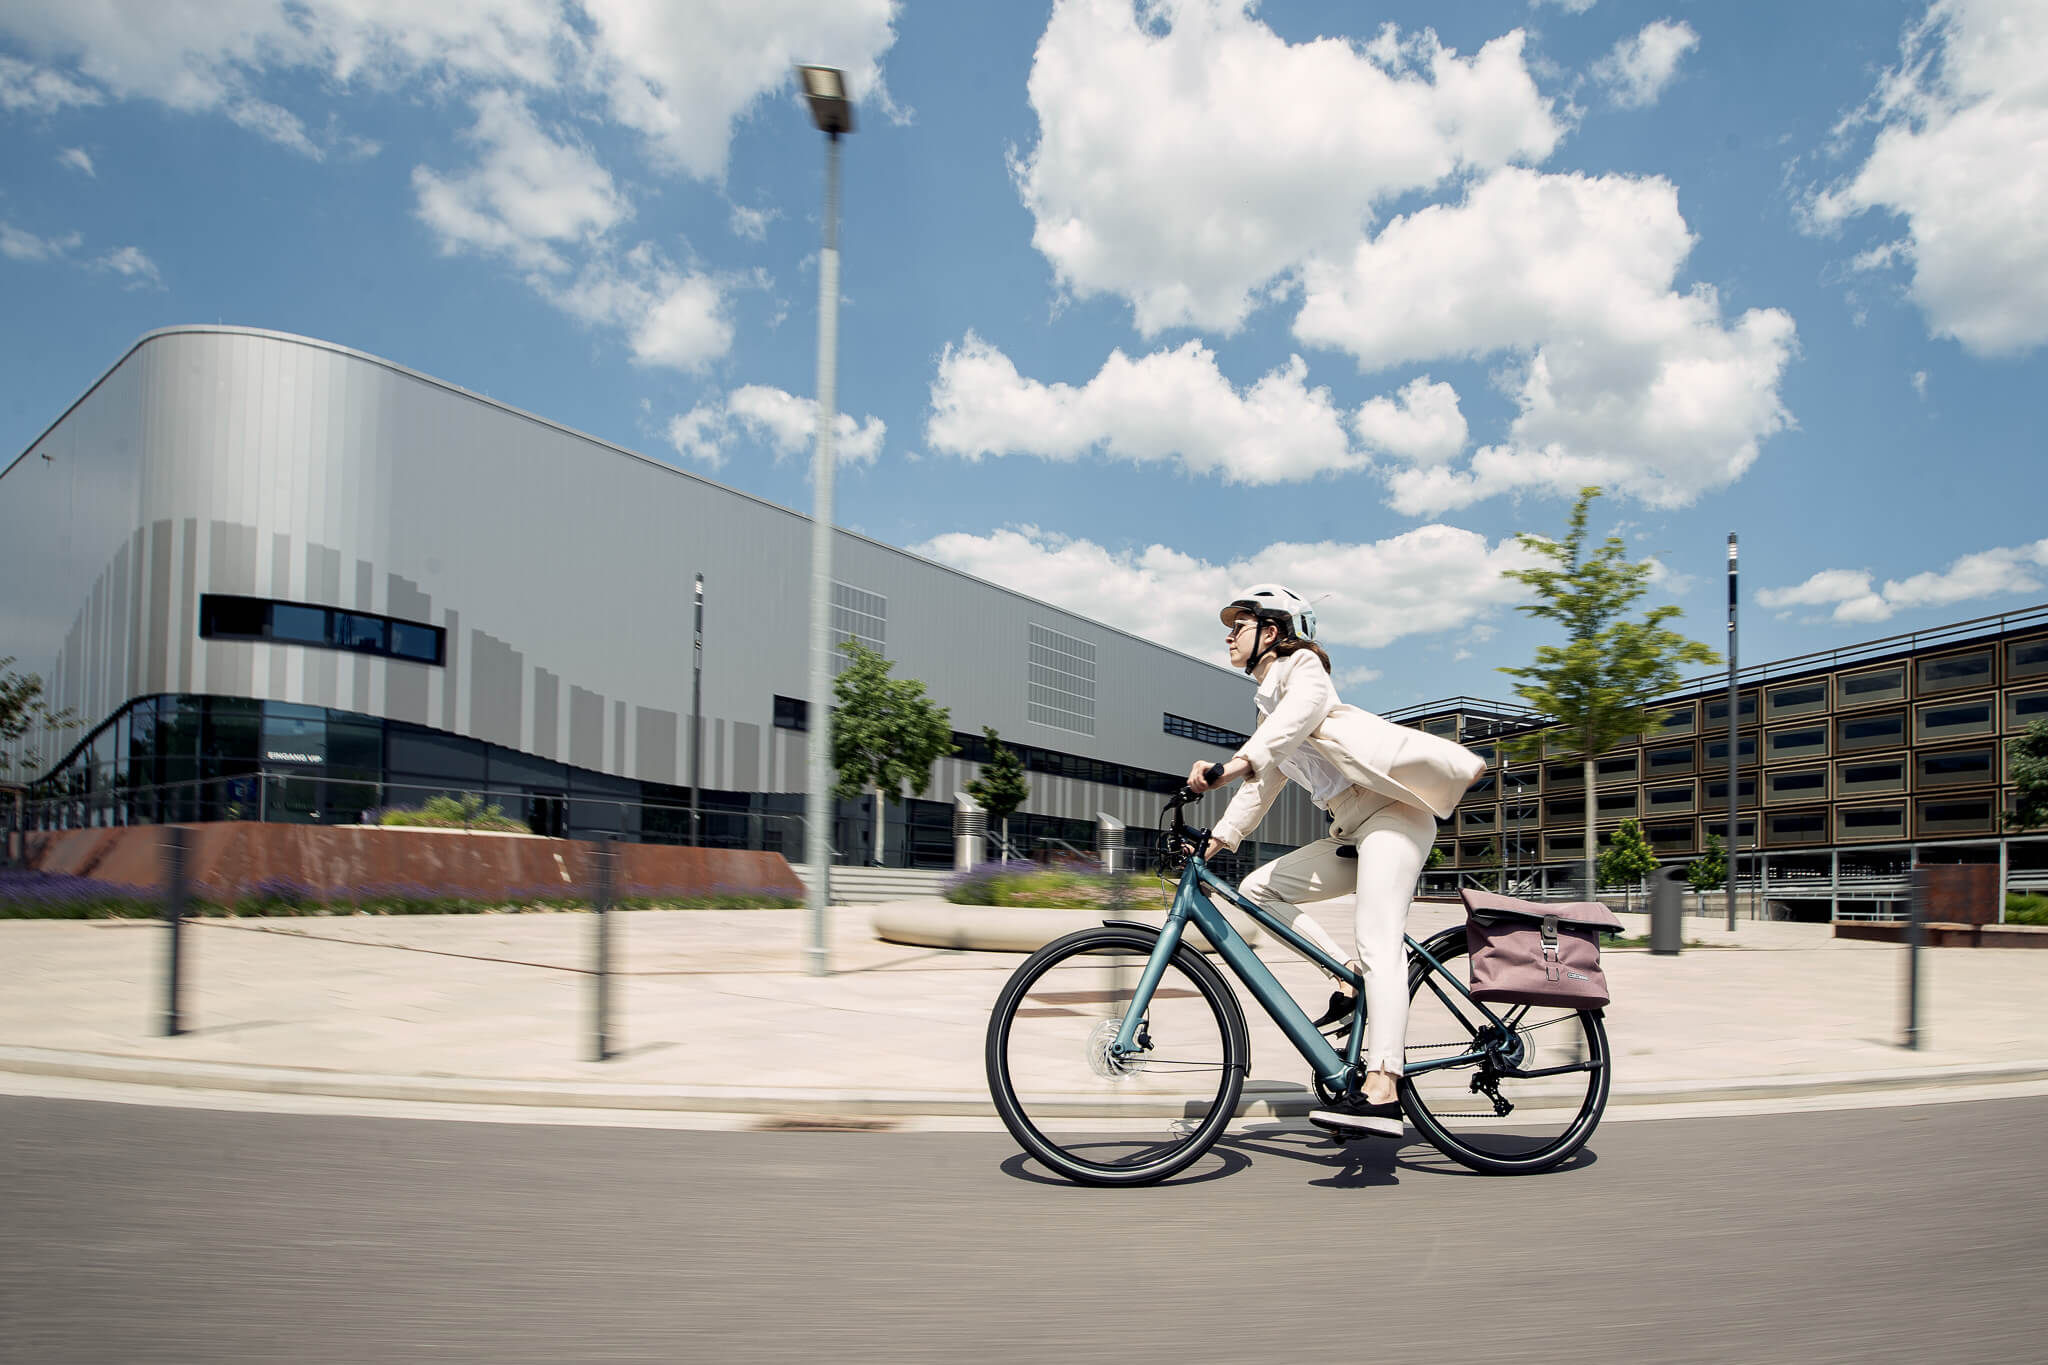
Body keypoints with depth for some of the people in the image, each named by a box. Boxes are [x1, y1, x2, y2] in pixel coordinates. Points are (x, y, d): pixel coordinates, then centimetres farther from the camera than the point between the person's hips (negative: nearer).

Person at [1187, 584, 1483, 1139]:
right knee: (1259, 889, 0)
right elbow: (1261, 787, 24)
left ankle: (1380, 1093, -32)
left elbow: (1298, 715, -25)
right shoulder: (1269, 705, 24)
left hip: (1390, 814, -9)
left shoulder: (1301, 668, -2)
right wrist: (1217, 837, 12)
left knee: (1377, 942, -22)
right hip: (1350, 833, 9)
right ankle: (1352, 978, -1)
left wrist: (1238, 761, -42)